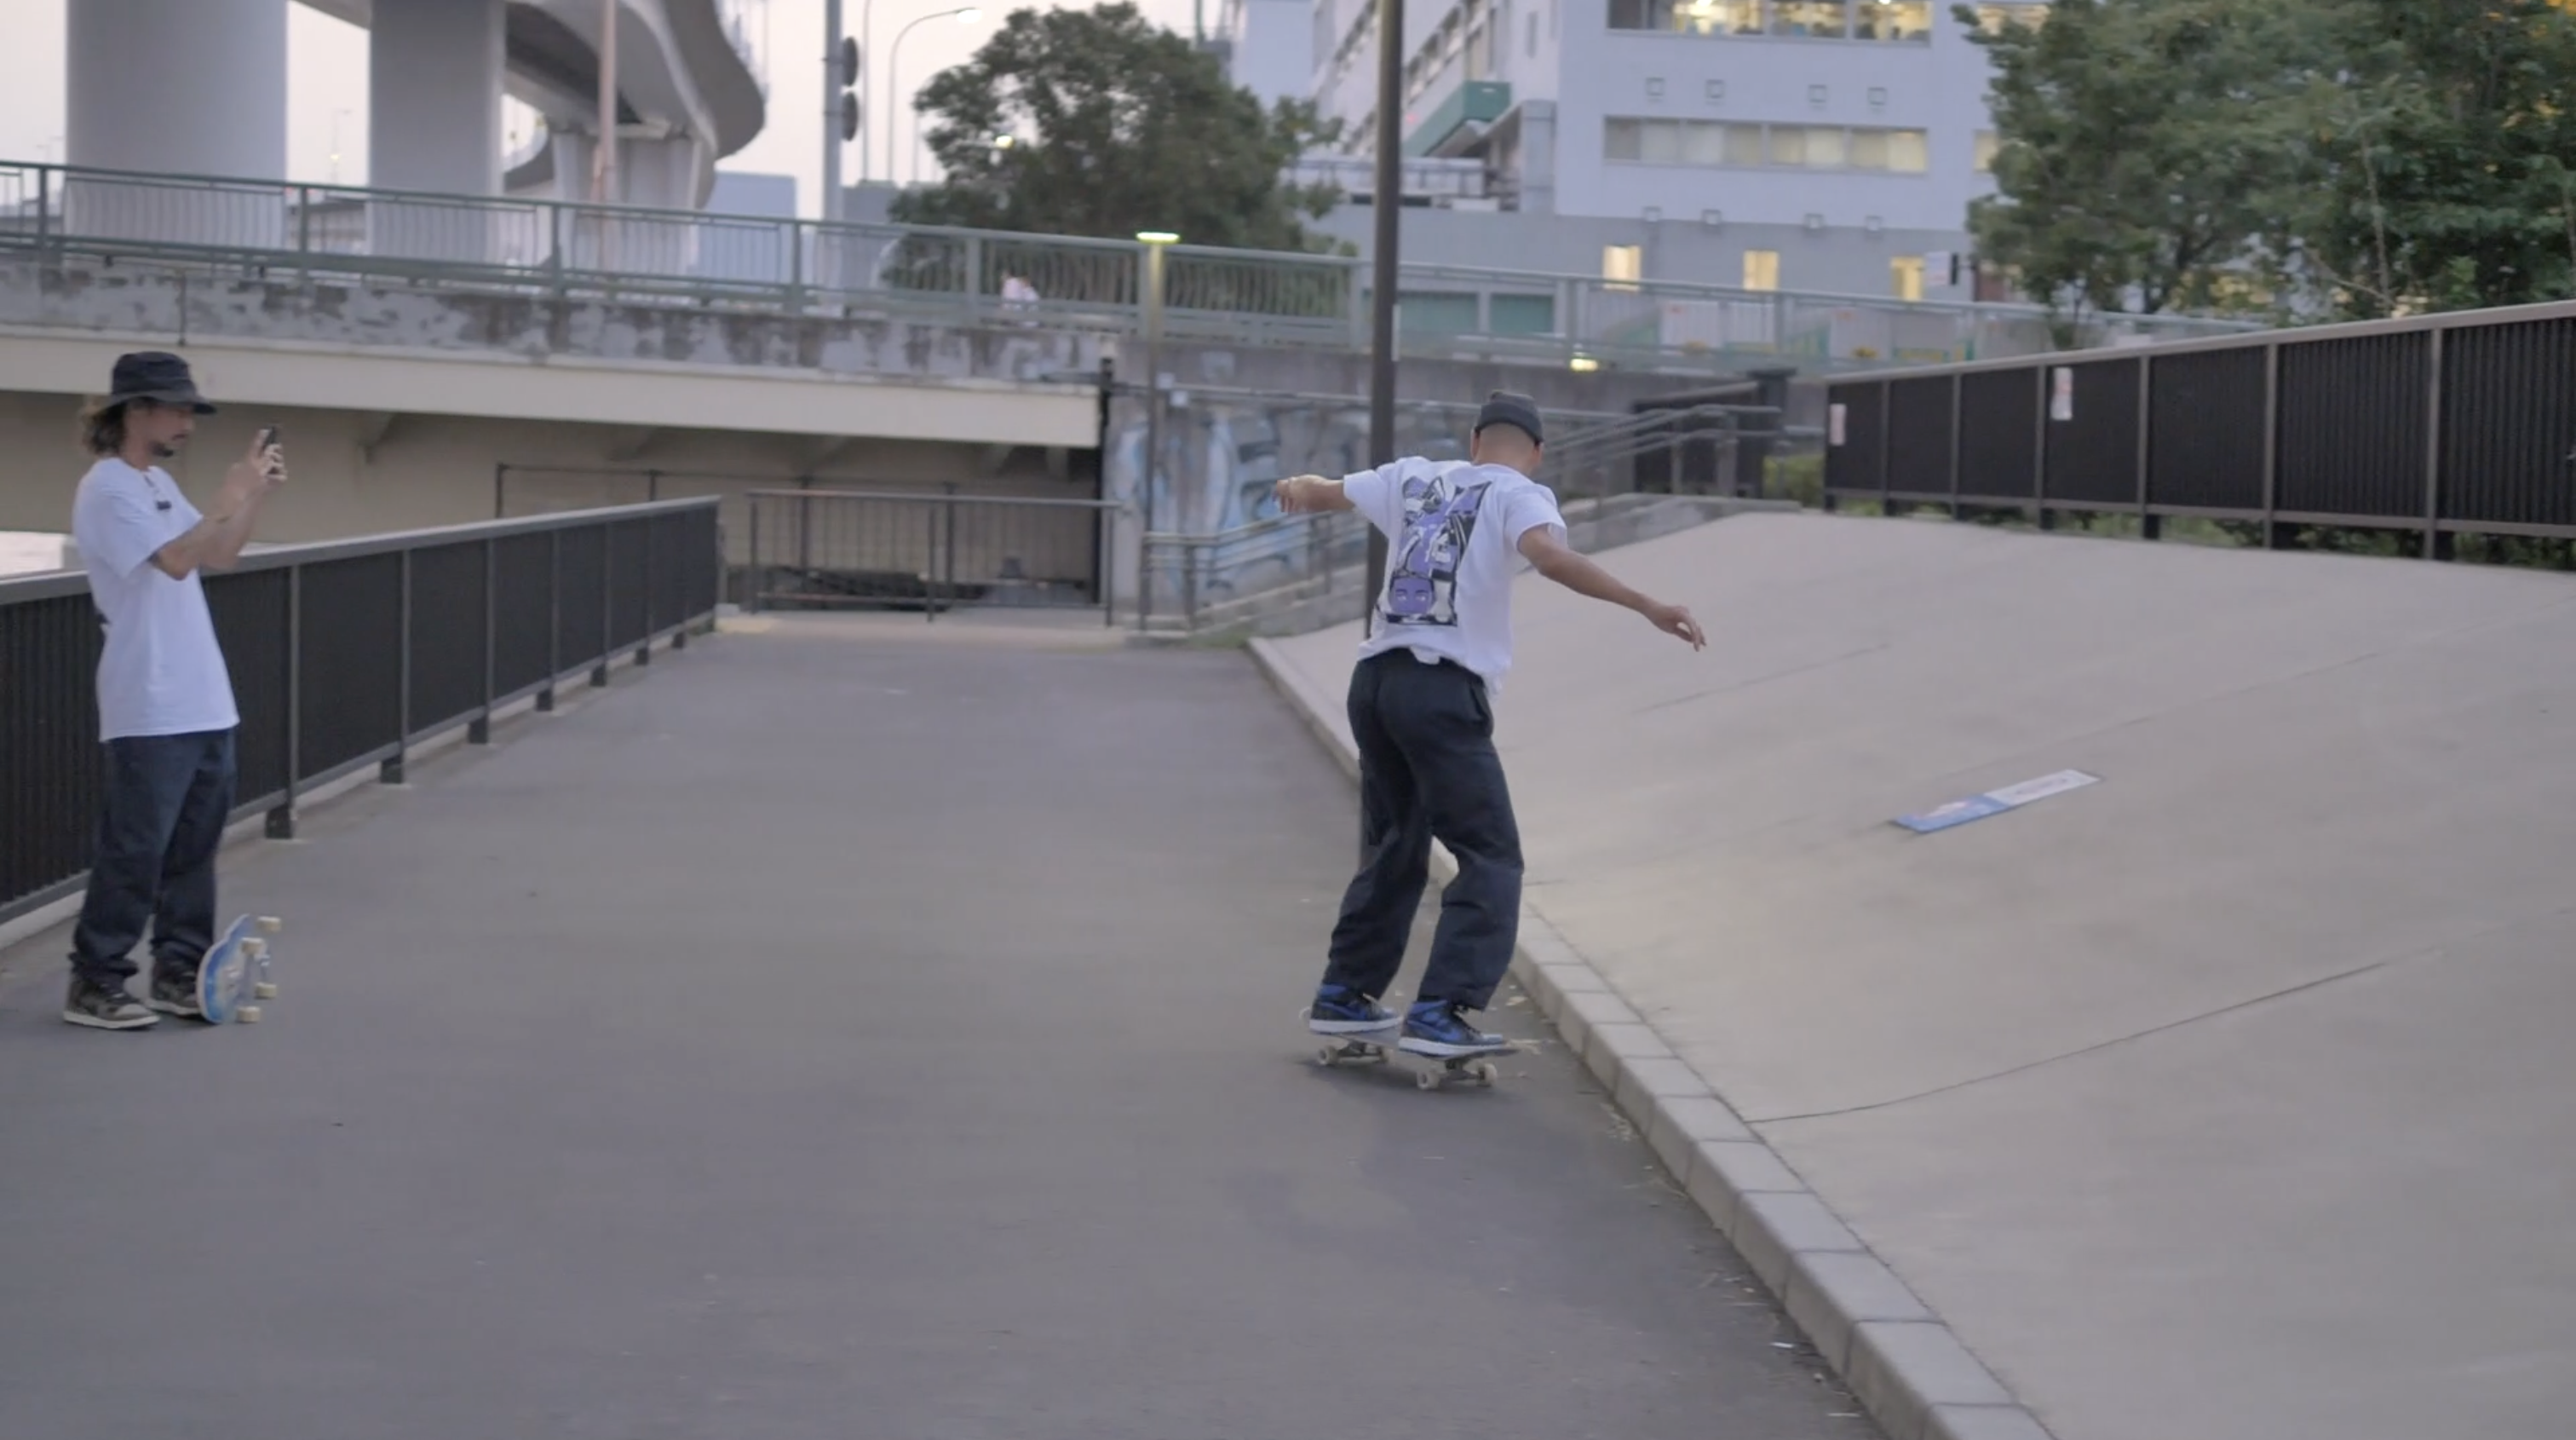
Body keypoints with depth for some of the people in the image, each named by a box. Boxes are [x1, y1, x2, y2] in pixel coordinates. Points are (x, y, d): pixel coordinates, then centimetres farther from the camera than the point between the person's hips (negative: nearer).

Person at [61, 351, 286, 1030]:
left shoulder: (157, 482, 15)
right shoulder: (108, 490, -13)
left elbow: (217, 556, 17)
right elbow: (178, 560, -24)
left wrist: (258, 493, 5)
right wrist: (233, 494, -23)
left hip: (204, 703, 9)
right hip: (150, 712, -9)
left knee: (194, 845, 12)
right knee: (134, 850, -5)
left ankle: (178, 974, 20)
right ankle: (94, 984, 4)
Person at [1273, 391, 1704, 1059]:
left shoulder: (1415, 478, 18)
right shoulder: (1520, 495, 1)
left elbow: (1322, 492, 34)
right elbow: (1550, 556, -21)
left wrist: (1296, 487, 58)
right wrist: (1648, 607, -24)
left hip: (1374, 679, 7)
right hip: (1441, 690, -7)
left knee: (1393, 848, 23)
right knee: (1490, 859, -2)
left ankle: (1343, 995, 30)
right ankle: (1439, 1015, -11)